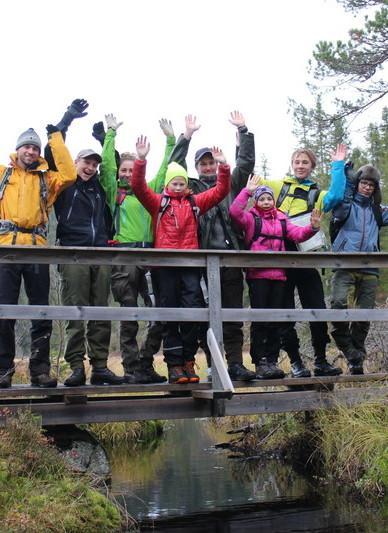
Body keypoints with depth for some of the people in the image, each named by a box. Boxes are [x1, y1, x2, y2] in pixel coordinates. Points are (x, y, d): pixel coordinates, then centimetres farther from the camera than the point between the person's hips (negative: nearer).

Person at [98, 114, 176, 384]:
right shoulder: (114, 191, 12)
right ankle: (132, 369, 5)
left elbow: (166, 169, 21)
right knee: (129, 317, -1)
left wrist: (171, 140, 18)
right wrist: (111, 133, 4)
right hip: (124, 257, -3)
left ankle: (145, 364, 13)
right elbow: (107, 163, 2)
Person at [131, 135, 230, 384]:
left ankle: (188, 360, 7)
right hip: (166, 263, -1)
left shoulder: (195, 202, 16)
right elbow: (139, 186, -4)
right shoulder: (158, 202, 10)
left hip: (190, 263, 1)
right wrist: (141, 160, -17)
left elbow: (221, 190, 12)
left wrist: (224, 167, -2)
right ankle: (174, 364, 6)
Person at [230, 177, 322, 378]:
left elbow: (297, 234, 7)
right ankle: (260, 363, 1)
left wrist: (312, 227, -11)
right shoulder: (250, 218, 4)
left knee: (275, 320, 7)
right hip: (257, 275, -4)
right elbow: (235, 211, -15)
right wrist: (247, 191, -12)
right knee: (259, 319, -3)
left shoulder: (282, 220, 18)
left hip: (278, 275, 5)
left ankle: (272, 361, 13)